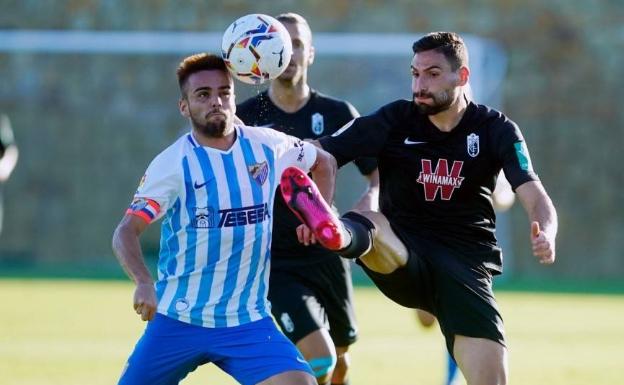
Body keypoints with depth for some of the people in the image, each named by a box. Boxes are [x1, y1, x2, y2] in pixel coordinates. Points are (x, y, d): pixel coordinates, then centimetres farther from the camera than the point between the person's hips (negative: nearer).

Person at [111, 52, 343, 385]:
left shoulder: (268, 147, 1)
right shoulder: (172, 164, -10)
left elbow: (323, 162, 22)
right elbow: (125, 232, -18)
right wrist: (143, 282, -36)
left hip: (247, 321, 2)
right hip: (176, 320, -2)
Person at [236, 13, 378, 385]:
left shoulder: (337, 114, 0)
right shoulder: (244, 118, -5)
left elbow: (379, 170, 5)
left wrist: (371, 198, -15)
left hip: (327, 254, 3)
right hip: (274, 261, -3)